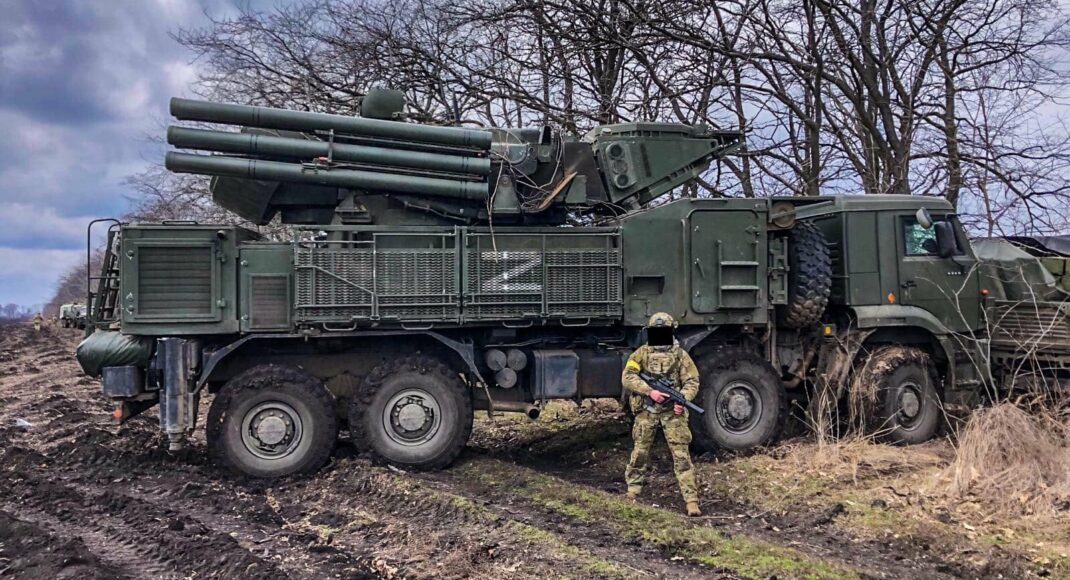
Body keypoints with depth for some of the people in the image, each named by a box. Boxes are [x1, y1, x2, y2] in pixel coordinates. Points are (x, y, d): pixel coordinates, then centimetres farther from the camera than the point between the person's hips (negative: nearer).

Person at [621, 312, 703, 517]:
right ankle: (633, 491, 28)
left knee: (681, 455, -4)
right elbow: (627, 377, -8)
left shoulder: (680, 354, 3)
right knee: (640, 452, 11)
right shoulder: (641, 353, 3)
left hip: (672, 412, -1)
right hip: (646, 412, 1)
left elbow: (692, 381, 1)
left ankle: (691, 499, -4)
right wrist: (650, 391, -20)